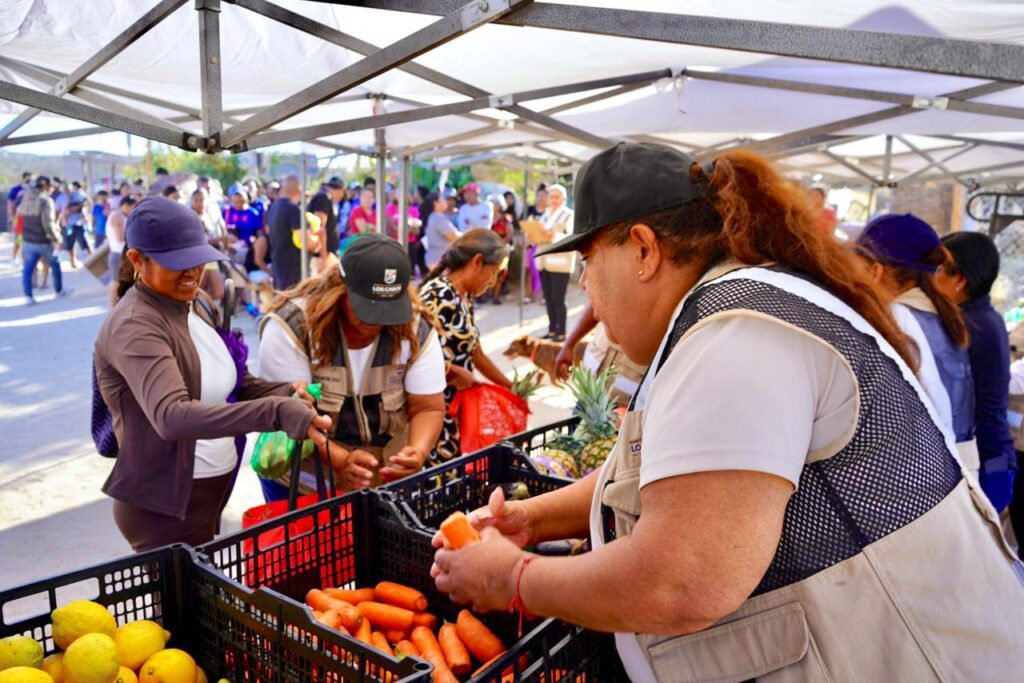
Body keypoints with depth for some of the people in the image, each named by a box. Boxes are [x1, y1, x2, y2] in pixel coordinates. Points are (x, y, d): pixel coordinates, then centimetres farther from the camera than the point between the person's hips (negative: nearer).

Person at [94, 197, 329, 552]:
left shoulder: (198, 304, 4)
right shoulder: (133, 326, -22)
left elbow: (227, 383, 10)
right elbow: (172, 417, -37)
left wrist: (285, 392, -11)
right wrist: (276, 412, -47)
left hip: (213, 492, 8)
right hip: (163, 504, -8)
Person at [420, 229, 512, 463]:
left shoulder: (464, 298, 12)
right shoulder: (438, 296, -18)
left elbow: (473, 351, 21)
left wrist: (509, 387, 25)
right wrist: (457, 373, -12)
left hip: (458, 408, 9)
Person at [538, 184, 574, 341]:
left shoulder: (570, 215, -3)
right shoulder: (545, 215, 17)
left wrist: (555, 236, -25)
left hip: (560, 262, -7)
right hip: (544, 261, 7)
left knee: (558, 299, -7)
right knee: (548, 298, 8)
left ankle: (561, 332, 0)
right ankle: (552, 330, 17)